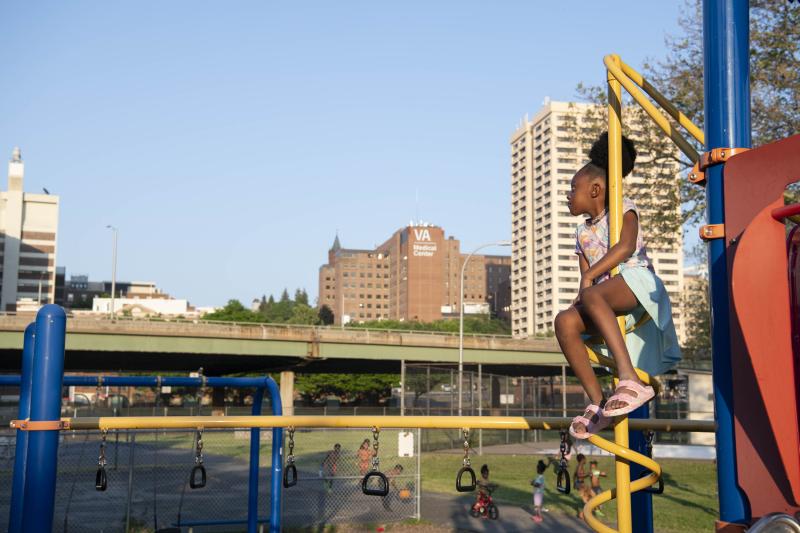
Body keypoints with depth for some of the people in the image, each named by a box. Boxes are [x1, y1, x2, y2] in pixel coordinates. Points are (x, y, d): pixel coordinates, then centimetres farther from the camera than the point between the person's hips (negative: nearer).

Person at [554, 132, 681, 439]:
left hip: (637, 282, -6)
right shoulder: (582, 232, 25)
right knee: (564, 321, -22)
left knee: (593, 296, -38)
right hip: (609, 304, 6)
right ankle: (597, 403, -22)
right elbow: (585, 278, 16)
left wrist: (590, 277, -20)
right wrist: (579, 301, -6)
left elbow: (626, 246, -14)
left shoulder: (623, 209, 7)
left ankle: (630, 380, -50)